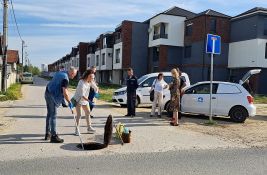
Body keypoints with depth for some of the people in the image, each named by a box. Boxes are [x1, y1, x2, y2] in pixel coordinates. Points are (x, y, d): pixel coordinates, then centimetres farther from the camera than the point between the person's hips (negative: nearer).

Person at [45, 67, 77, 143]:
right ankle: (54, 136, -1)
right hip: (52, 96, -10)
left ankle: (48, 134, 24)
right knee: (53, 116, -5)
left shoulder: (60, 73, 13)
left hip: (47, 93, 10)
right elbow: (65, 92, -23)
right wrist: (70, 102, -13)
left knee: (49, 114, 15)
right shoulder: (65, 78, -17)